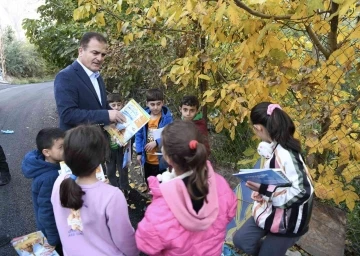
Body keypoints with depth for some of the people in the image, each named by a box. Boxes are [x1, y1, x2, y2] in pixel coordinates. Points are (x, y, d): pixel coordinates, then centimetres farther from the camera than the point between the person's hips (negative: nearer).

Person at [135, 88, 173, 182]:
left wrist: (156, 142, -27)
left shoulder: (167, 117, -16)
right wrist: (139, 152, -1)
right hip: (147, 159, 4)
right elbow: (139, 135, 1)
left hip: (162, 160, -4)